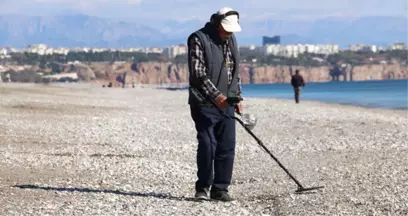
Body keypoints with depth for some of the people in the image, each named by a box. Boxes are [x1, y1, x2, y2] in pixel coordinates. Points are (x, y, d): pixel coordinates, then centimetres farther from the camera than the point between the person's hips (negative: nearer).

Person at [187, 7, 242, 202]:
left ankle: (220, 189, 9)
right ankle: (203, 187, 4)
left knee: (227, 148, 3)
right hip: (205, 103, -6)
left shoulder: (231, 40, 14)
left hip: (226, 104, 7)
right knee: (207, 146, -9)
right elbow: (198, 73, -15)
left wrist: (237, 97, 15)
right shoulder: (198, 39, -9)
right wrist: (216, 95, -22)